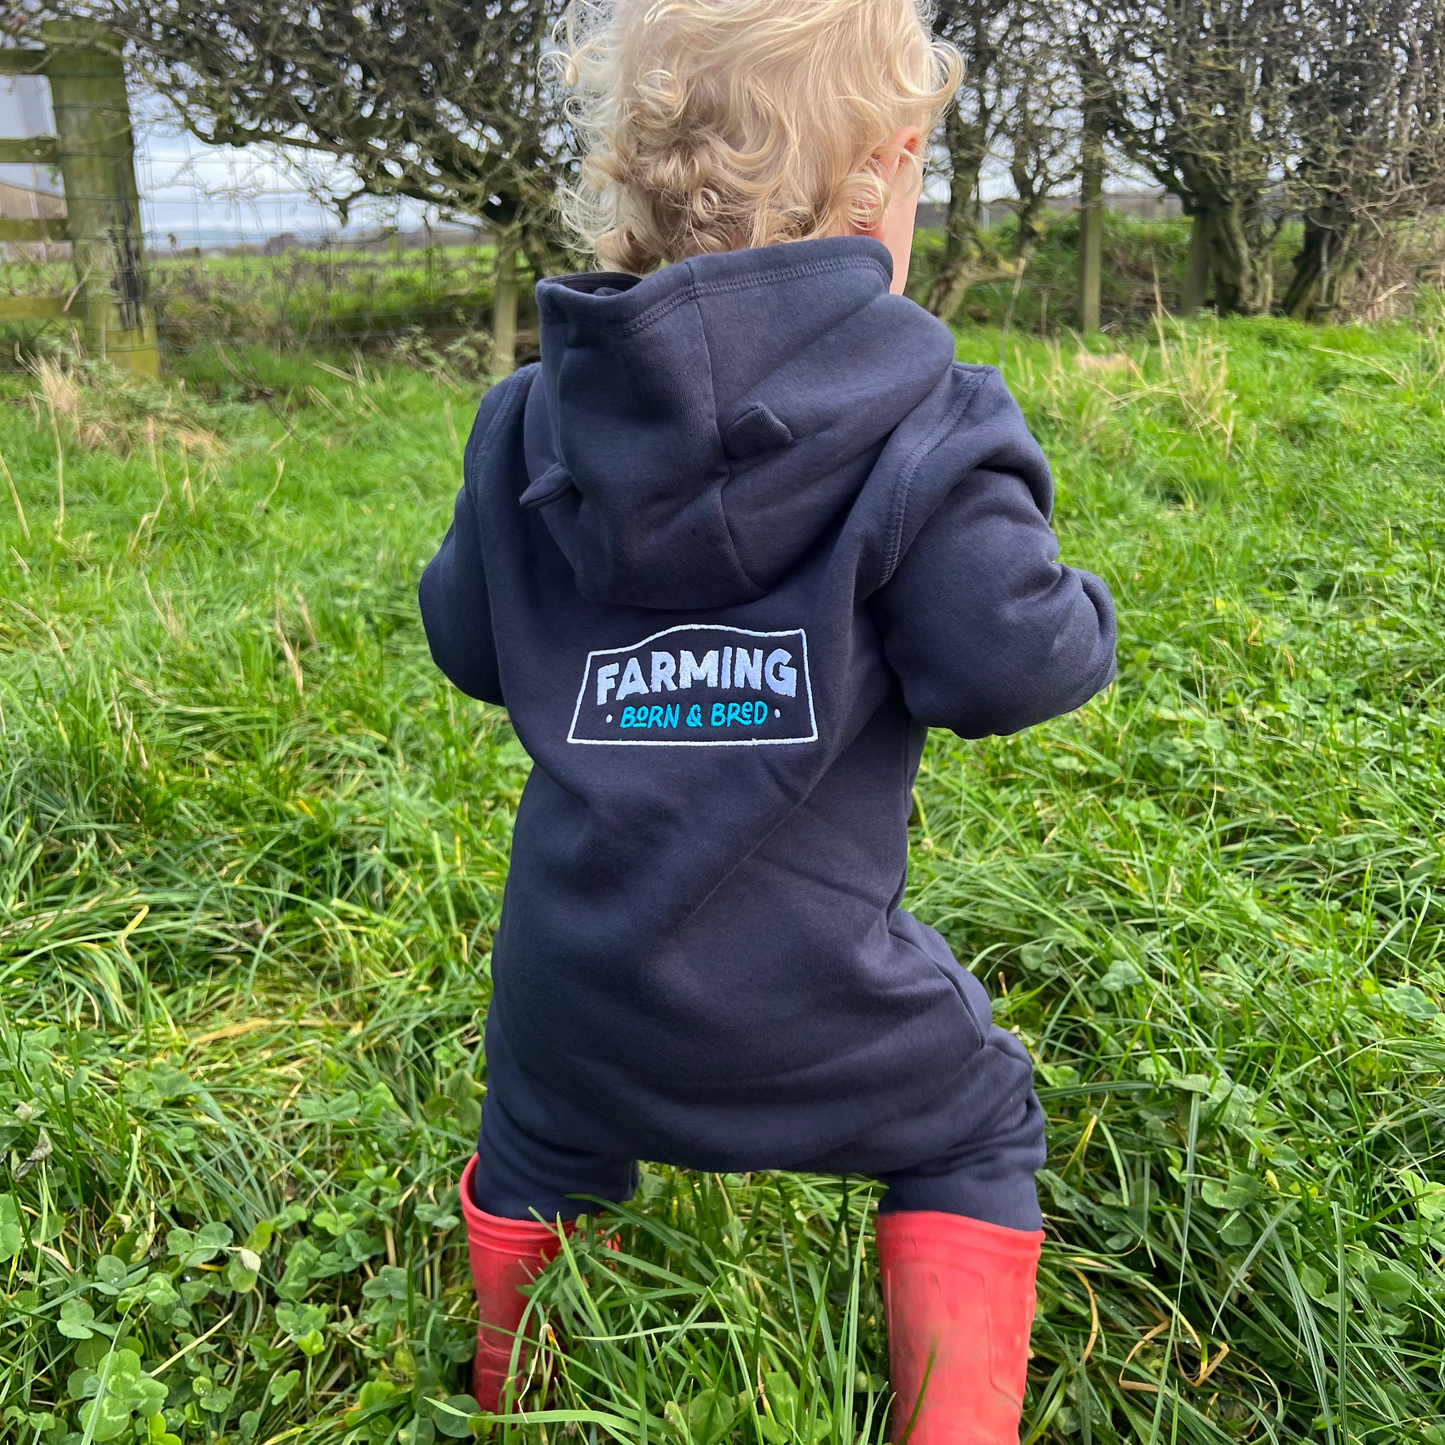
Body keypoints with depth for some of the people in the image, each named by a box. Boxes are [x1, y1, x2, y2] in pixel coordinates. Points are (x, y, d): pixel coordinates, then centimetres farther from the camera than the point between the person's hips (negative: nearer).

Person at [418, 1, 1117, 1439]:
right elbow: (1007, 661, -17)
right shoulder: (920, 428, -14)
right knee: (975, 1126, 23)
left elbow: (466, 644, 8)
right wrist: (1076, 611, 5)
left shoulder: (527, 422, 0)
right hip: (805, 987, -4)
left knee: (539, 1142, 33)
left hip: (571, 975, 5)